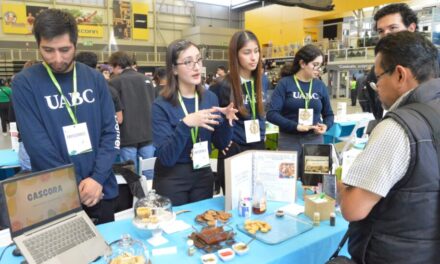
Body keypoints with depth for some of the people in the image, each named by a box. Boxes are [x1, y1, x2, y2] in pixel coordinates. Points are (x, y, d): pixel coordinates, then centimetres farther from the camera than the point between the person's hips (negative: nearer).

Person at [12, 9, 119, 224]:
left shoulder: (94, 79, 0)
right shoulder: (25, 83, -8)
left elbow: (111, 132, -2)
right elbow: (37, 144, -13)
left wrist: (97, 178, -13)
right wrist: (76, 187, -13)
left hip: (102, 190, 3)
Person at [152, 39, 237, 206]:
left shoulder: (210, 98, -1)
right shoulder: (161, 106, -15)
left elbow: (220, 144, 2)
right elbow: (166, 157, -21)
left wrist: (226, 121, -17)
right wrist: (185, 124, -34)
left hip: (203, 175, 4)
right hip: (171, 179, -4)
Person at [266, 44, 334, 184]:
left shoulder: (320, 86, 7)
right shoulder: (285, 84, -5)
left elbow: (329, 114, 16)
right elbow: (272, 114, -13)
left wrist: (326, 126, -6)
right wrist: (295, 126, -23)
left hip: (315, 140, 4)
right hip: (289, 140, -3)